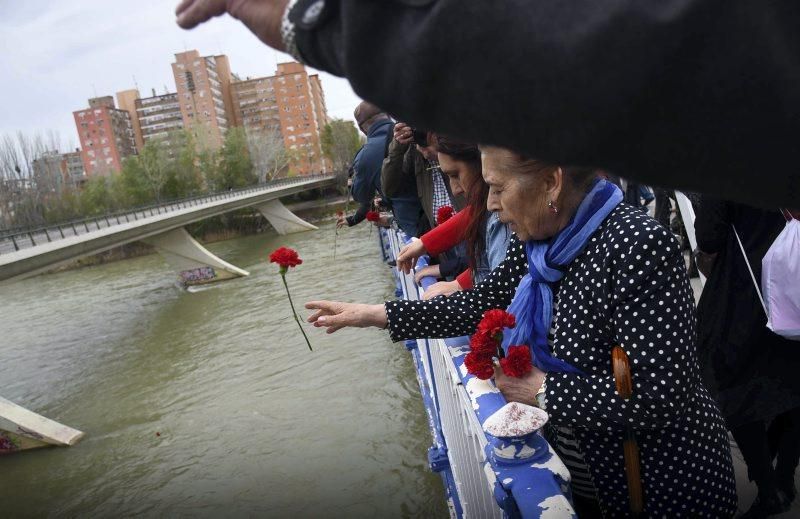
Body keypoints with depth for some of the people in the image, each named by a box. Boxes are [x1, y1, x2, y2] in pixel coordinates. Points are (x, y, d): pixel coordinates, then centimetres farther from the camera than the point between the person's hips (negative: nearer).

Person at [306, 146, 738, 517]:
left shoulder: (637, 246, -29)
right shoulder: (538, 239, -5)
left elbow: (662, 395, -31)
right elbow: (481, 304, 4)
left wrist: (543, 390, -22)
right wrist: (374, 314, 0)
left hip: (665, 478, -6)